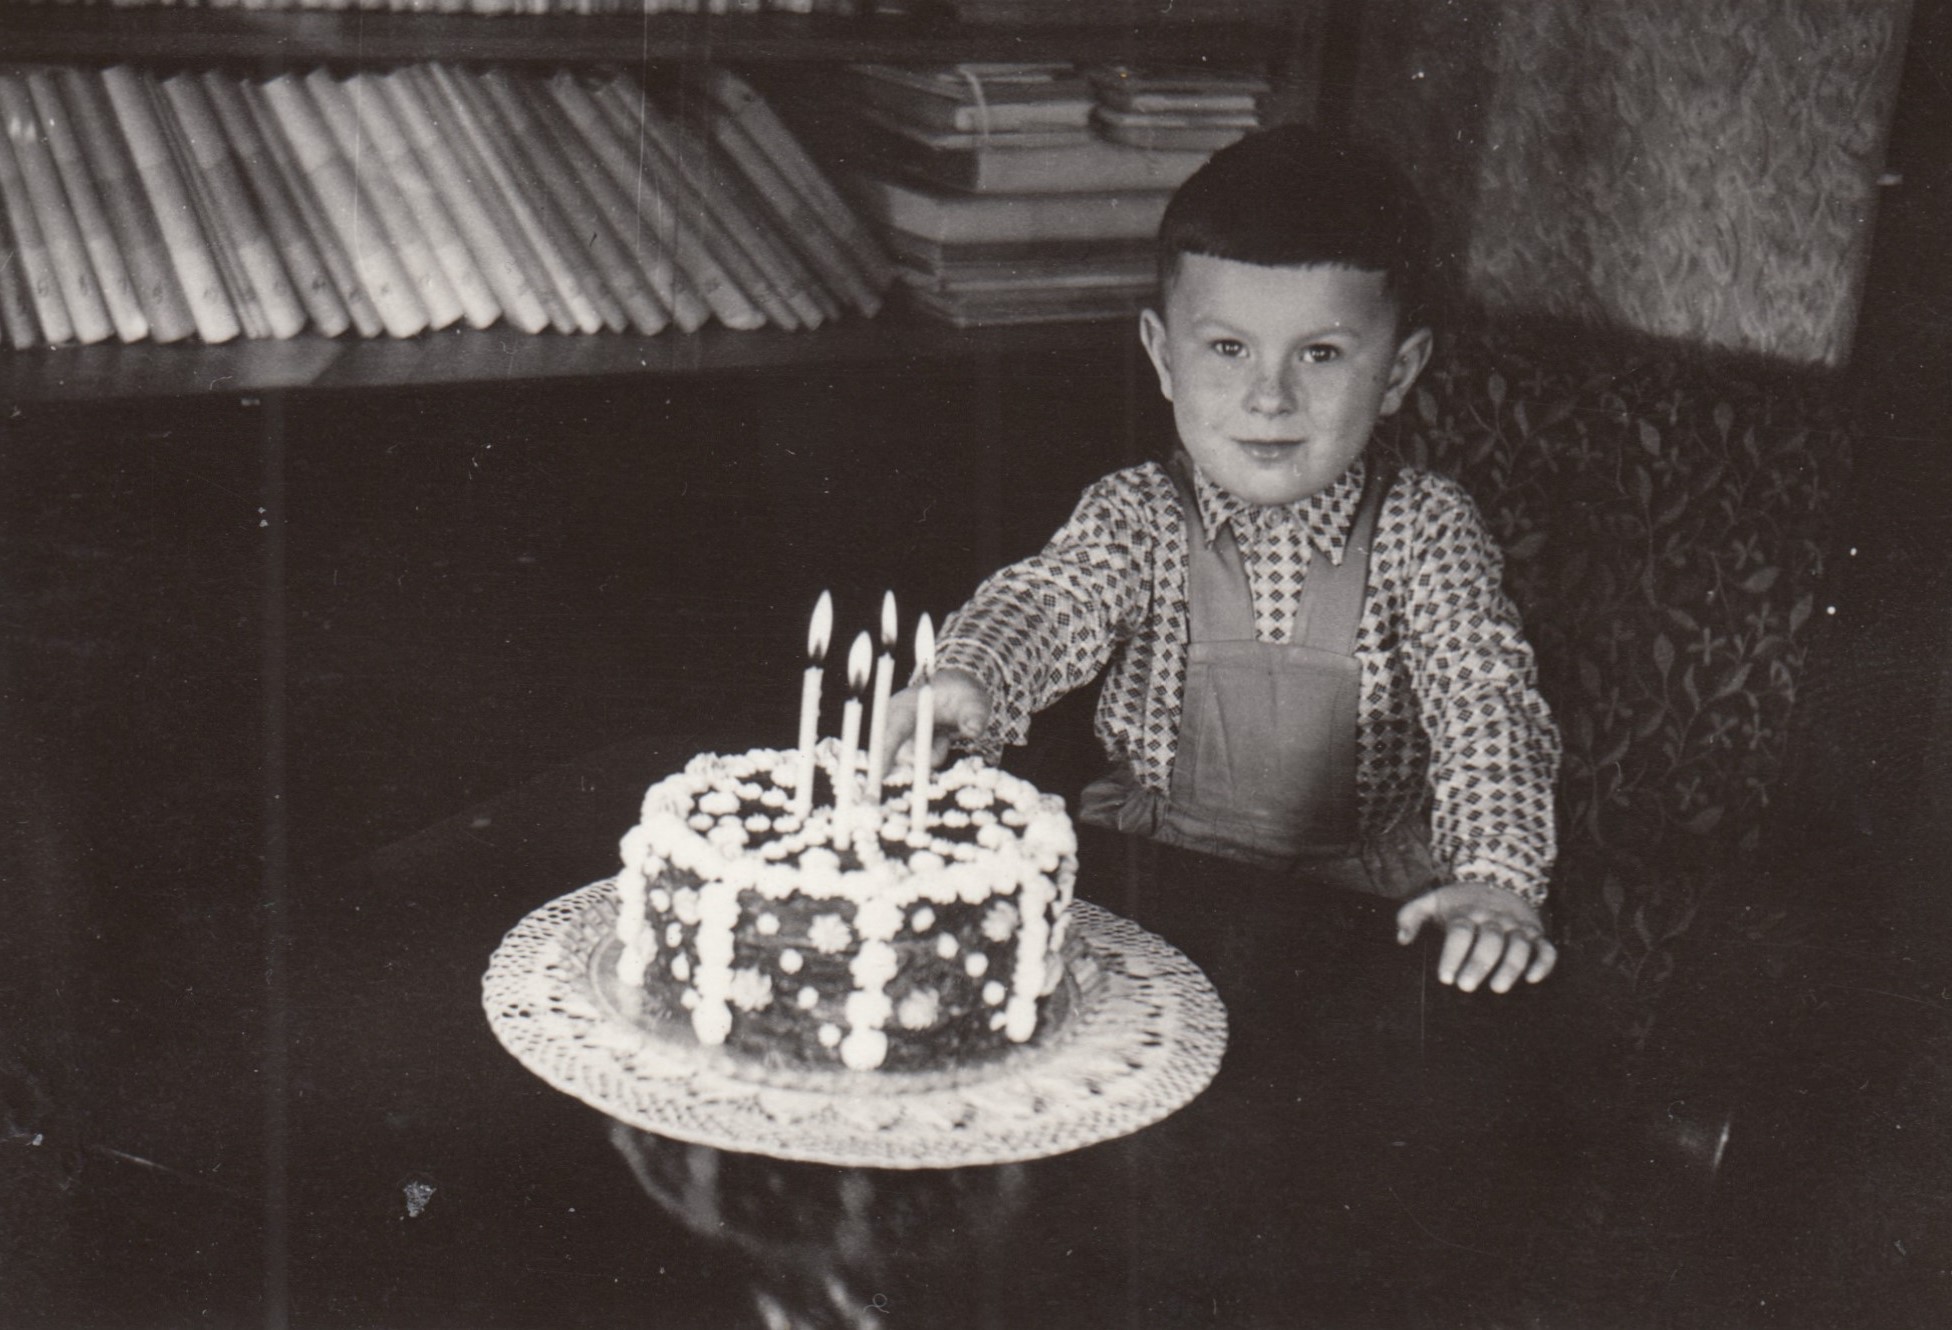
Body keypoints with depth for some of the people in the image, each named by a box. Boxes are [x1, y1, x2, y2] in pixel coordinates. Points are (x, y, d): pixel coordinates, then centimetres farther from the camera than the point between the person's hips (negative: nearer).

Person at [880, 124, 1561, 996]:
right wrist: (967, 681, -44)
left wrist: (1498, 882, -30)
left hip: (1359, 908, 0)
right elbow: (1051, 600, -20)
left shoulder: (1424, 529, -4)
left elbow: (1486, 702, -11)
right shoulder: (1139, 515, -2)